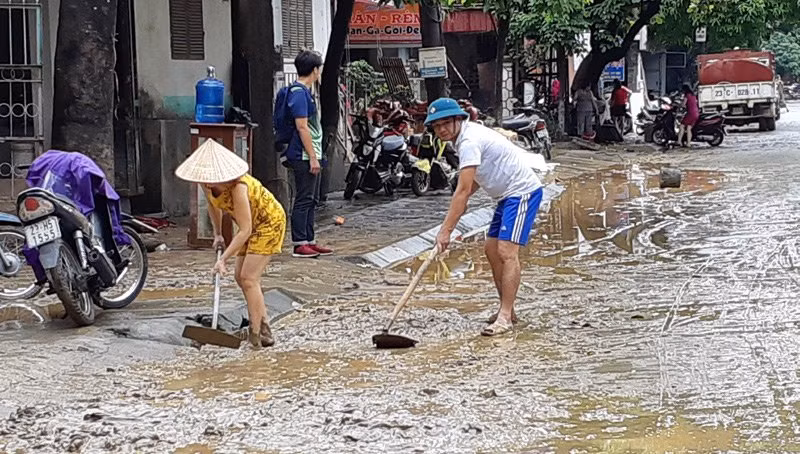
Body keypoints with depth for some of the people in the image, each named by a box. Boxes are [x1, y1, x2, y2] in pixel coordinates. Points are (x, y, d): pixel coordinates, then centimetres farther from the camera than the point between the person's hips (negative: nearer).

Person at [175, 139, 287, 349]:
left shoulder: (237, 186, -37)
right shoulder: (207, 183, -14)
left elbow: (245, 231, -35)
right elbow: (213, 205, 11)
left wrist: (223, 259, -35)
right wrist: (218, 235, 15)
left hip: (269, 222, -9)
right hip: (252, 224, 9)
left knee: (249, 278, -14)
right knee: (240, 277, 9)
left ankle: (257, 335, -9)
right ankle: (263, 324, 22)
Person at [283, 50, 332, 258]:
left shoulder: (305, 92, 17)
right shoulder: (299, 93, -15)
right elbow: (302, 127, -20)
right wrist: (313, 157, -20)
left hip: (310, 155, 10)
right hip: (304, 155, -10)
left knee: (312, 201, 12)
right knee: (304, 200, -7)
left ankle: (309, 241, 17)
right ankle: (299, 244, -3)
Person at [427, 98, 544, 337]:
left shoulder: (469, 142, -22)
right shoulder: (467, 135, 10)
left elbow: (463, 191, -27)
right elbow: (479, 174, 24)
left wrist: (446, 230, -28)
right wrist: (462, 201, 8)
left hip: (522, 191, -11)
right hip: (508, 194, 11)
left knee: (507, 251, -19)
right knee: (492, 250, 10)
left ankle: (505, 317, -22)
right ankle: (507, 310, 18)